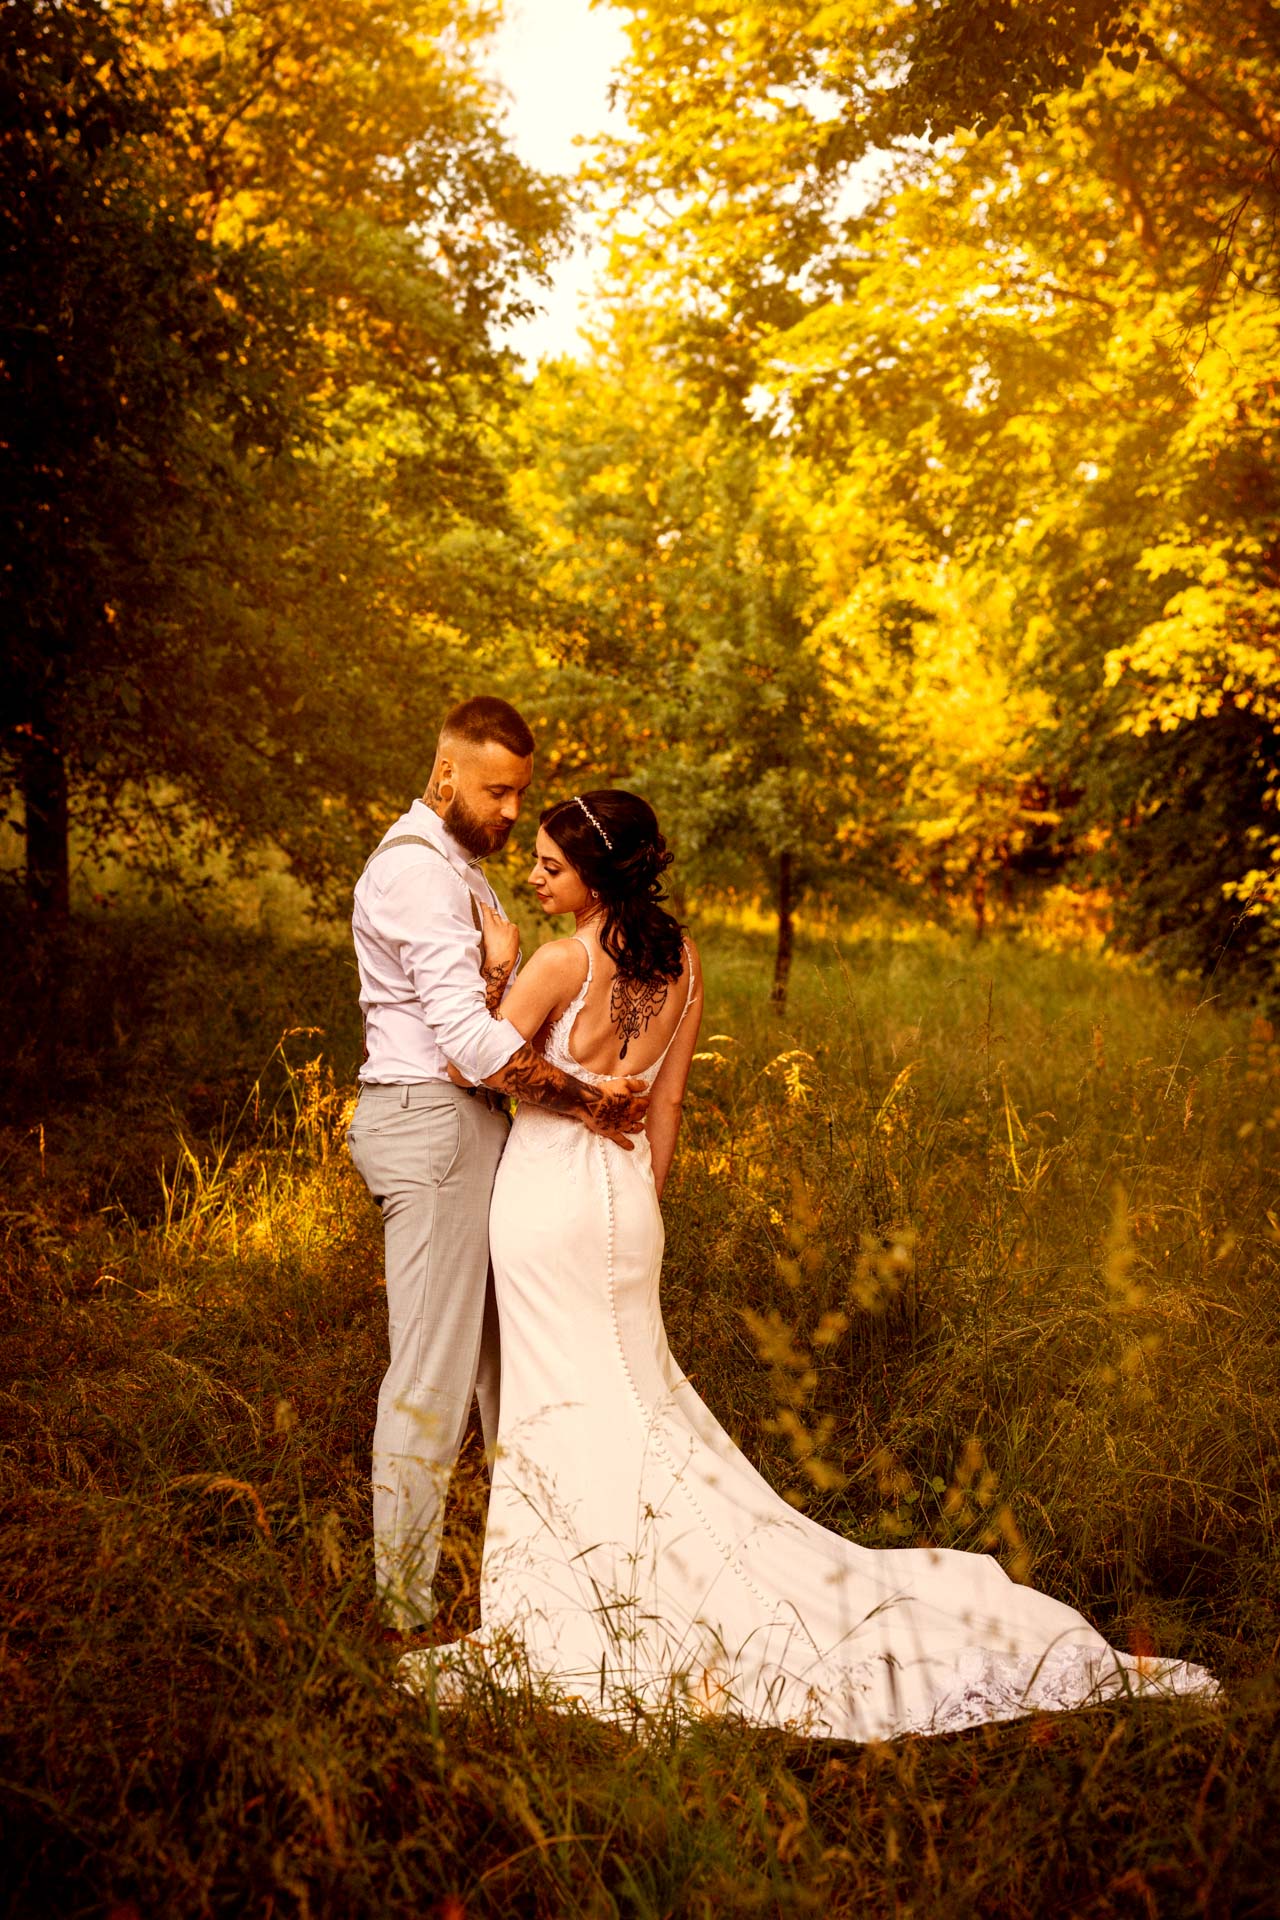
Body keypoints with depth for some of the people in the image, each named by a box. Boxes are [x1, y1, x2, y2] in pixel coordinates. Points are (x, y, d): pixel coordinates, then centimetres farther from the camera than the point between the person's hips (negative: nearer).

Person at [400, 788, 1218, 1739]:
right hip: (623, 1194, 6)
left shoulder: (562, 963, -18)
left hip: (552, 1194, -6)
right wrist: (640, 1204, 14)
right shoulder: (680, 960, 3)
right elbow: (669, 1100, 8)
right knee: (631, 1398, 17)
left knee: (580, 1413, 3)